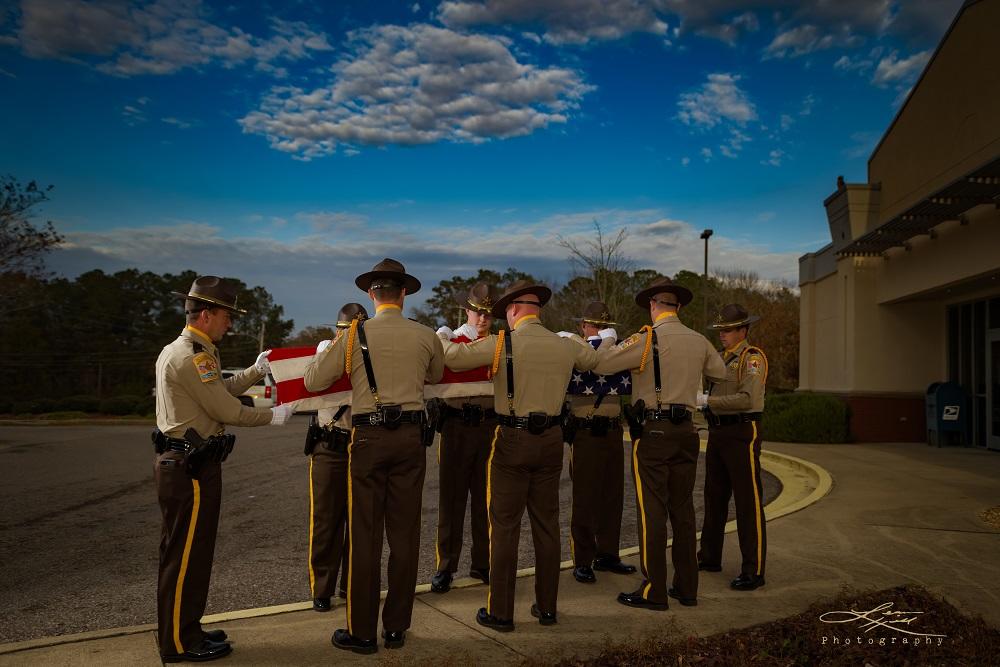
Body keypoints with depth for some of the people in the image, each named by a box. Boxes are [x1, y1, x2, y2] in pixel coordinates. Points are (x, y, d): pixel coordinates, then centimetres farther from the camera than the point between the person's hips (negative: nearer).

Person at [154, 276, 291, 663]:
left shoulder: (178, 351, 15)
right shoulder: (192, 356, -18)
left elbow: (221, 393, 18)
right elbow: (227, 411, -18)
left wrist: (256, 372, 15)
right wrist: (272, 416, -5)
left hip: (182, 464, 11)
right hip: (191, 469, -11)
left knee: (186, 554, 17)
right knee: (186, 557, 0)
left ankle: (184, 631, 29)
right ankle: (180, 644, 11)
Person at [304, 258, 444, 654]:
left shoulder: (354, 335, -3)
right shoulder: (426, 336, 2)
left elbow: (314, 382, 5)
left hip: (369, 436, -2)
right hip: (410, 436, 2)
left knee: (365, 535, 5)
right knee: (404, 534, 10)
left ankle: (362, 631, 13)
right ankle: (396, 628, 19)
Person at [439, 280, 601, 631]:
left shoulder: (502, 343, -11)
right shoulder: (565, 346, 4)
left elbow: (454, 357, -11)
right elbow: (593, 357, 24)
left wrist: (441, 339, 10)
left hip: (512, 440, -4)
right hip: (551, 440, 5)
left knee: (504, 526, 4)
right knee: (547, 524, 13)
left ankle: (500, 612, 11)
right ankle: (547, 607, 23)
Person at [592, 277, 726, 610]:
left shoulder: (647, 338, -11)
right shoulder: (699, 342, 8)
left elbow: (600, 364, -12)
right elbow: (720, 372, 25)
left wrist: (607, 343, 9)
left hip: (653, 431, -6)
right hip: (686, 430, 6)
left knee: (652, 510, -1)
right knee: (683, 508, 13)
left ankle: (654, 591, 4)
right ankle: (687, 586, 21)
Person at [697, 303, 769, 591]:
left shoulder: (753, 357, -10)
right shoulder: (721, 357, 16)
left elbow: (748, 399, -22)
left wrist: (707, 400, -22)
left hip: (742, 433, -9)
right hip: (717, 432, 9)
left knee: (748, 502, -4)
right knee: (714, 497, 15)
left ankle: (754, 570, 2)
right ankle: (709, 557, 27)